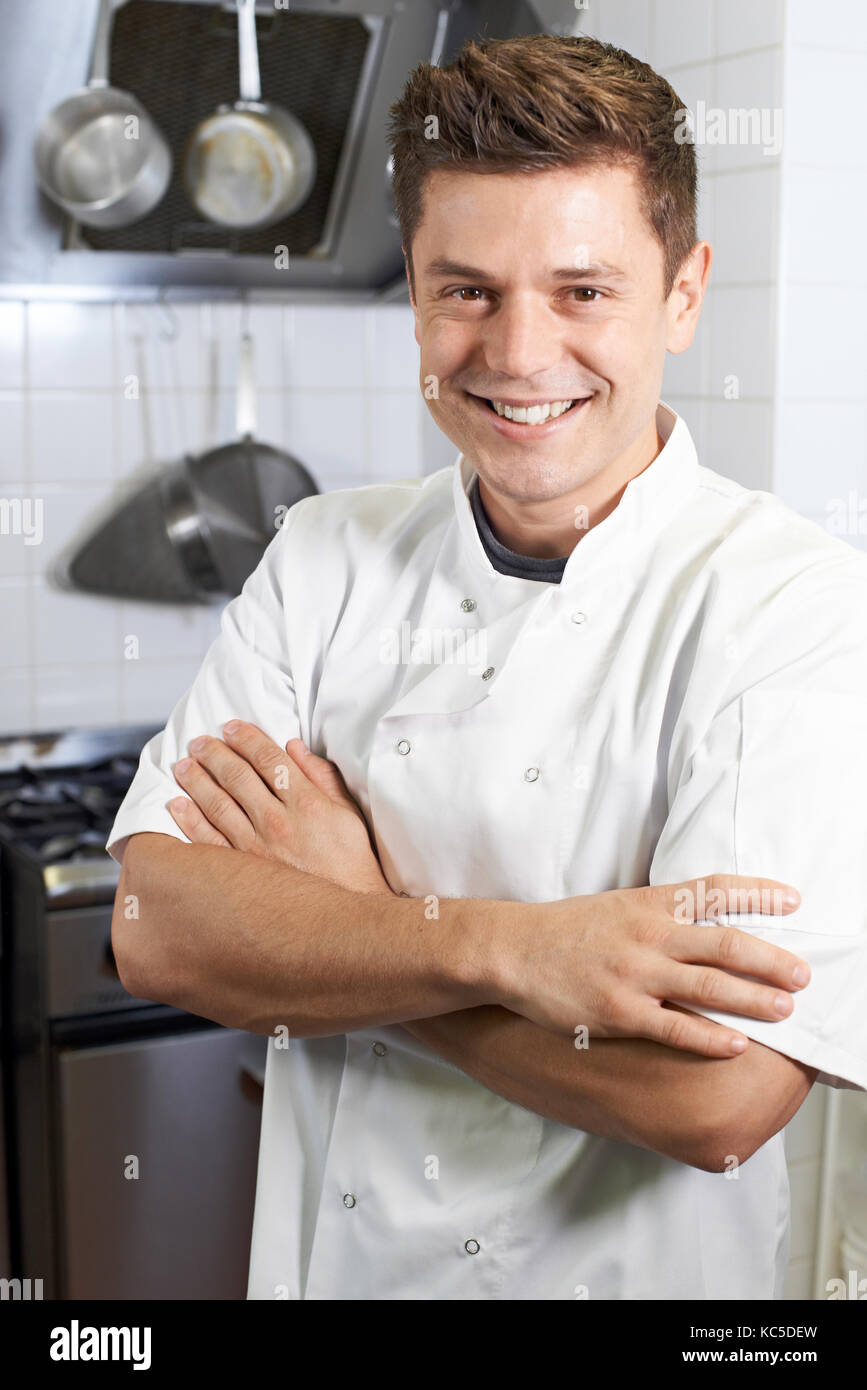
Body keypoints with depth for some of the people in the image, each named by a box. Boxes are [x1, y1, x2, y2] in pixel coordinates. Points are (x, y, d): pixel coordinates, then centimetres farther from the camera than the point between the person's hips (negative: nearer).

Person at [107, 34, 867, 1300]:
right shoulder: (325, 564, -6)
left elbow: (717, 1097, -28)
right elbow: (158, 932, -14)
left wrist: (327, 919, -19)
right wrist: (502, 946, -29)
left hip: (624, 1274, -3)